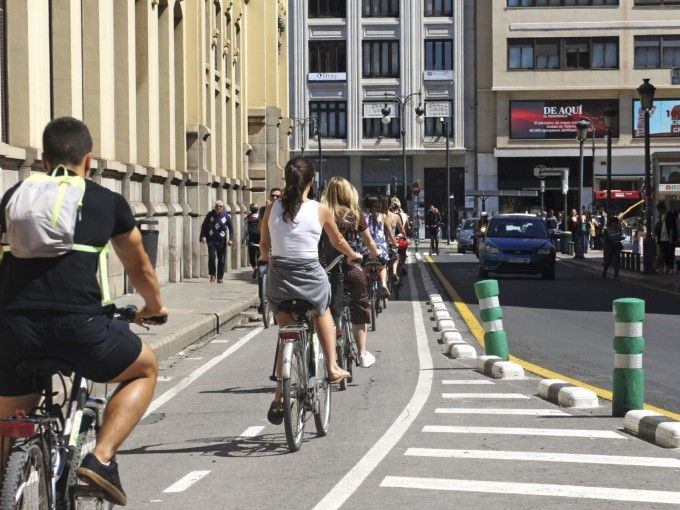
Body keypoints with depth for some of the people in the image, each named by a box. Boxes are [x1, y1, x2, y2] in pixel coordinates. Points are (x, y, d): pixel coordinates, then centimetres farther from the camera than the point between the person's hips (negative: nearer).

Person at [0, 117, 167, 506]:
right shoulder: (107, 201, 15)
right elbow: (141, 270, 28)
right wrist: (155, 307, 49)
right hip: (79, 326, -3)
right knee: (146, 369, 25)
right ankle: (102, 457, 8)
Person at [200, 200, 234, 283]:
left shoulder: (226, 216, 2)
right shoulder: (210, 215, 3)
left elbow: (231, 228, 6)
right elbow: (204, 226, 7)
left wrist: (231, 239, -7)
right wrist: (203, 236, -7)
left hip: (222, 241, 0)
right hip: (211, 240, 0)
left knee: (221, 259, 0)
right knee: (212, 256, -16)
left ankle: (220, 277, 13)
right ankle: (212, 274, 2)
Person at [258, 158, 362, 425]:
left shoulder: (272, 208, -1)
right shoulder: (321, 210, -5)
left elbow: (264, 245, 11)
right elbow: (337, 241, 12)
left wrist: (266, 259, 34)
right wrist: (352, 255, 33)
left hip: (279, 277, 2)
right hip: (309, 277, -2)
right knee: (322, 313, 31)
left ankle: (280, 396, 7)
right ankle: (332, 367, 24)